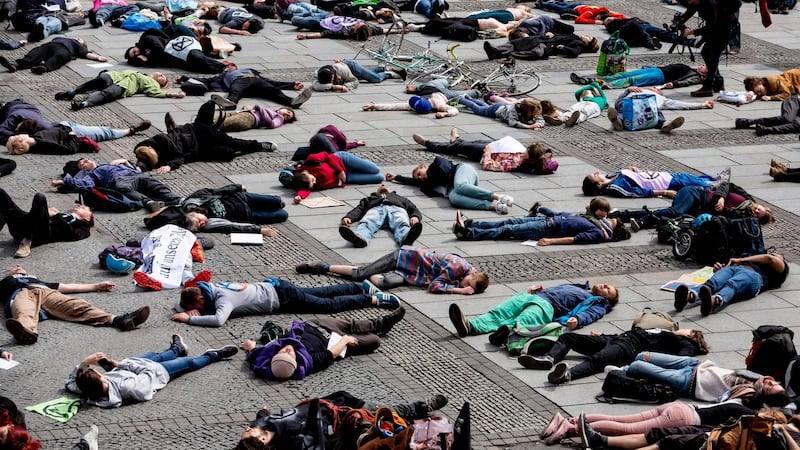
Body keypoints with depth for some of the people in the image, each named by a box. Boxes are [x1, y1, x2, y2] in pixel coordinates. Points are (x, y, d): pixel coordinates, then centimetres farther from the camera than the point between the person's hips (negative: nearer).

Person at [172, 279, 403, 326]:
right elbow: (179, 305, 6)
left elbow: (218, 320, -49)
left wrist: (190, 317, -40)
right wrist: (189, 310, -16)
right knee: (322, 293, 21)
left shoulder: (223, 298, -30)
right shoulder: (207, 288, -6)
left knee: (329, 304, 1)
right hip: (272, 287, 8)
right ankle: (360, 288, 33)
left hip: (280, 296, -8)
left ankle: (373, 299, 8)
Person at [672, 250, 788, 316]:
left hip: (752, 274, -4)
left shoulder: (782, 267, 33)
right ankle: (689, 295, -64)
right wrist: (719, 268, 9)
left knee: (731, 285, -39)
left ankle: (714, 301, -72)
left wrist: (741, 260, 11)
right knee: (711, 283, -31)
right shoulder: (752, 259, 47)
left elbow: (769, 258, 10)